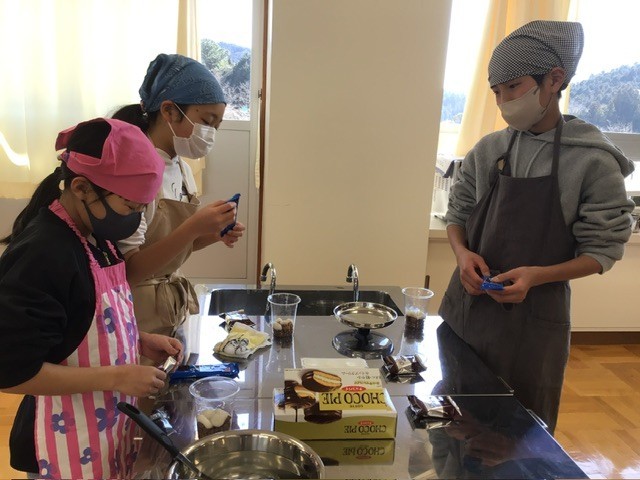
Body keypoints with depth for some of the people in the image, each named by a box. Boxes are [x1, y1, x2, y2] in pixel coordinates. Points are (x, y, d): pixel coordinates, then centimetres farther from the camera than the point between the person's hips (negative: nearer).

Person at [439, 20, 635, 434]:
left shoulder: (593, 161, -11)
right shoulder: (487, 151, 1)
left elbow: (603, 251, -8)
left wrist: (535, 276, -23)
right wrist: (463, 253, -11)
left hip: (532, 316, -4)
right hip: (468, 304, 4)